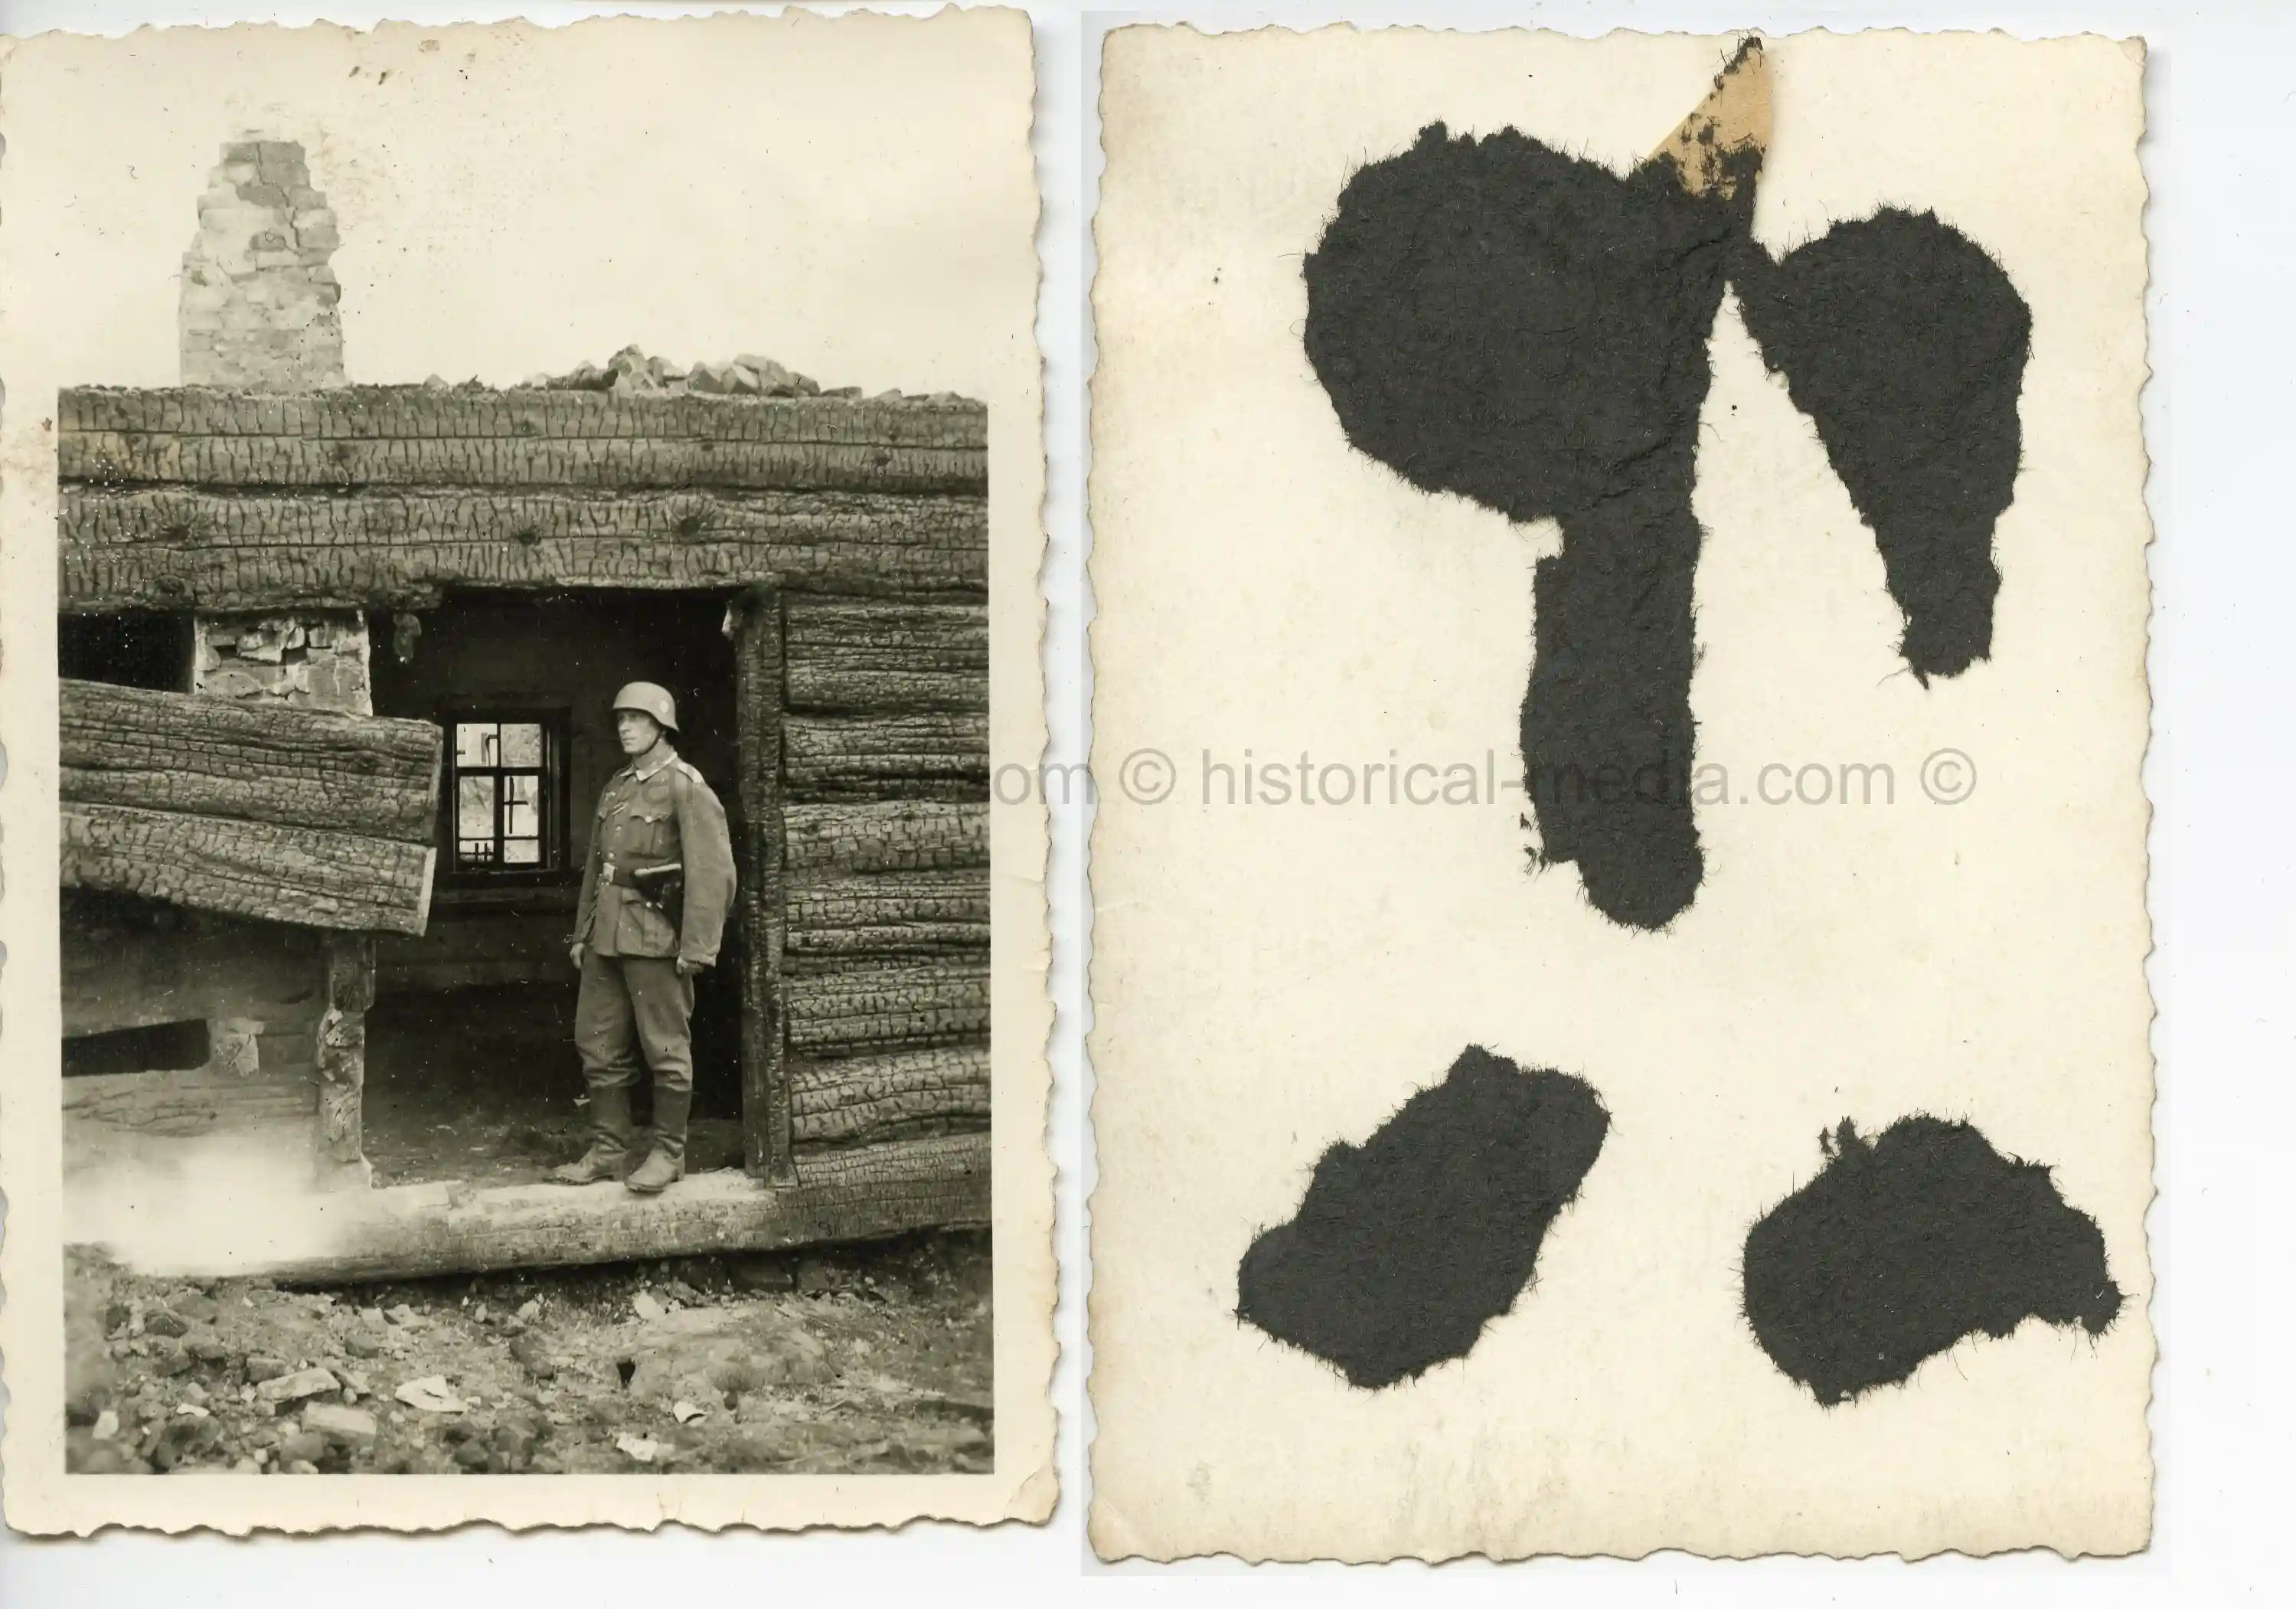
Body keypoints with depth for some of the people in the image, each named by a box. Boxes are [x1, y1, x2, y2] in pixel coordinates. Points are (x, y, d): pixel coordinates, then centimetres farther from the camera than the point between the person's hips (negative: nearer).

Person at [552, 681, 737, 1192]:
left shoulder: (686, 787, -8)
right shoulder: (615, 787, 15)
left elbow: (713, 872, -13)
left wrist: (696, 947, -17)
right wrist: (582, 932, 16)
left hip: (655, 934, -8)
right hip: (608, 934, 8)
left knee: (666, 1049, 1)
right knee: (598, 1044, 10)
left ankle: (669, 1153, 10)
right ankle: (607, 1149, 19)